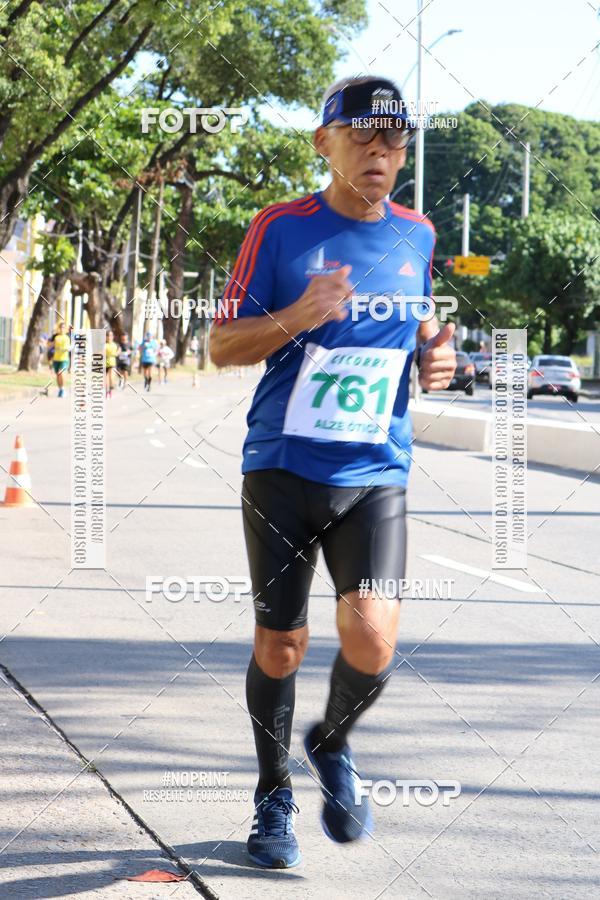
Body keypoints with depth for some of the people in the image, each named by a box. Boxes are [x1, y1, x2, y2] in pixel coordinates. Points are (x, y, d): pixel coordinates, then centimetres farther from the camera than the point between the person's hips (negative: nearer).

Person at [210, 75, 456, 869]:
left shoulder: (416, 235, 6)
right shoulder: (282, 229, -5)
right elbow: (222, 344, -4)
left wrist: (435, 352, 1)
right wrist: (299, 316, -22)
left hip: (375, 476, 2)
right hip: (284, 473, -2)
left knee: (372, 639, -14)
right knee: (280, 644, 6)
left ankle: (333, 745, 19)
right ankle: (274, 799, 28)